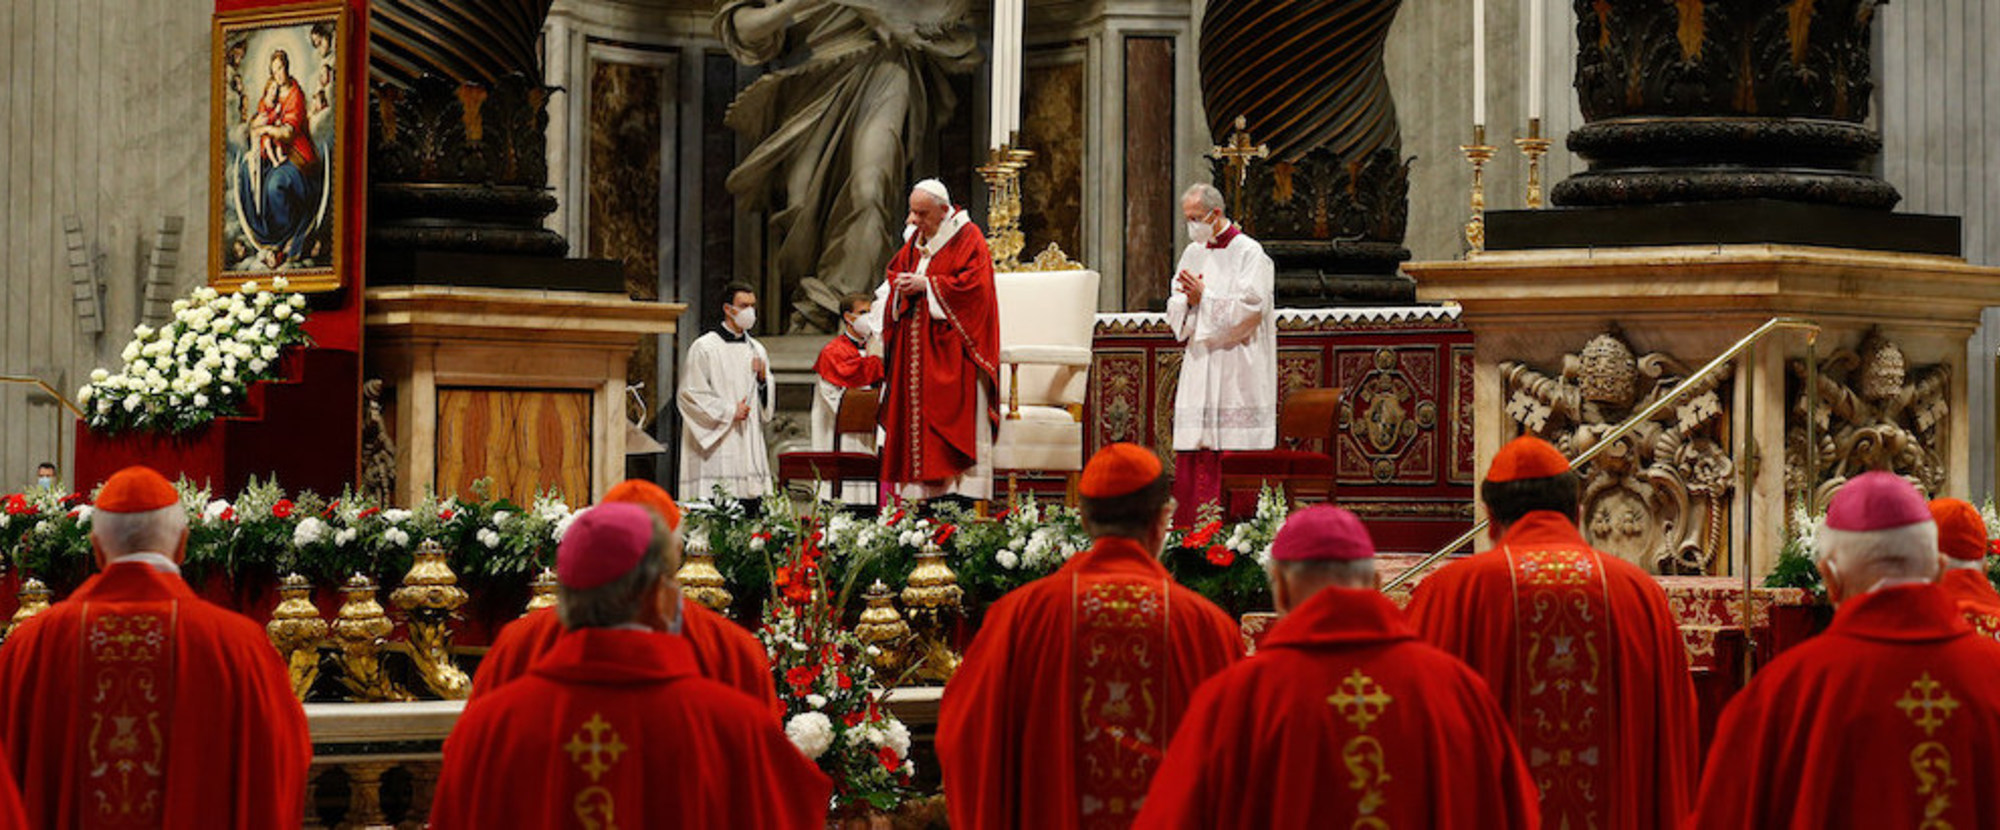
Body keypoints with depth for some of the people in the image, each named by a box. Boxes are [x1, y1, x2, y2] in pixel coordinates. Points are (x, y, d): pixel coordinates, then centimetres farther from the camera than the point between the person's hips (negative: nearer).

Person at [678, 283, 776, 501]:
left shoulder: (756, 350, 16)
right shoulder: (704, 348, -3)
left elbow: (768, 404, 19)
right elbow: (690, 395, -7)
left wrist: (763, 378, -1)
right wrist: (729, 411, -10)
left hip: (750, 443, 6)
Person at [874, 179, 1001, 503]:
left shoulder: (968, 239, -6)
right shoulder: (915, 239, 16)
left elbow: (973, 284, -15)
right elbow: (894, 273, 21)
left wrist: (926, 285, -15)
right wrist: (901, 285, -3)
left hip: (948, 344, -7)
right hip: (914, 342, 7)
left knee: (954, 413, -12)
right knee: (913, 413, 2)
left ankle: (960, 488, -14)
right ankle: (923, 494, 2)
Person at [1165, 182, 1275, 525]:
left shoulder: (1249, 253, -4)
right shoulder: (1193, 253, 16)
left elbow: (1250, 308, -12)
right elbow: (1175, 310, 15)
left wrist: (1205, 297, -12)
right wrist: (1189, 300, -6)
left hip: (1235, 373, -6)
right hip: (1199, 367, 6)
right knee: (1192, 453, 2)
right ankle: (1190, 531, 4)